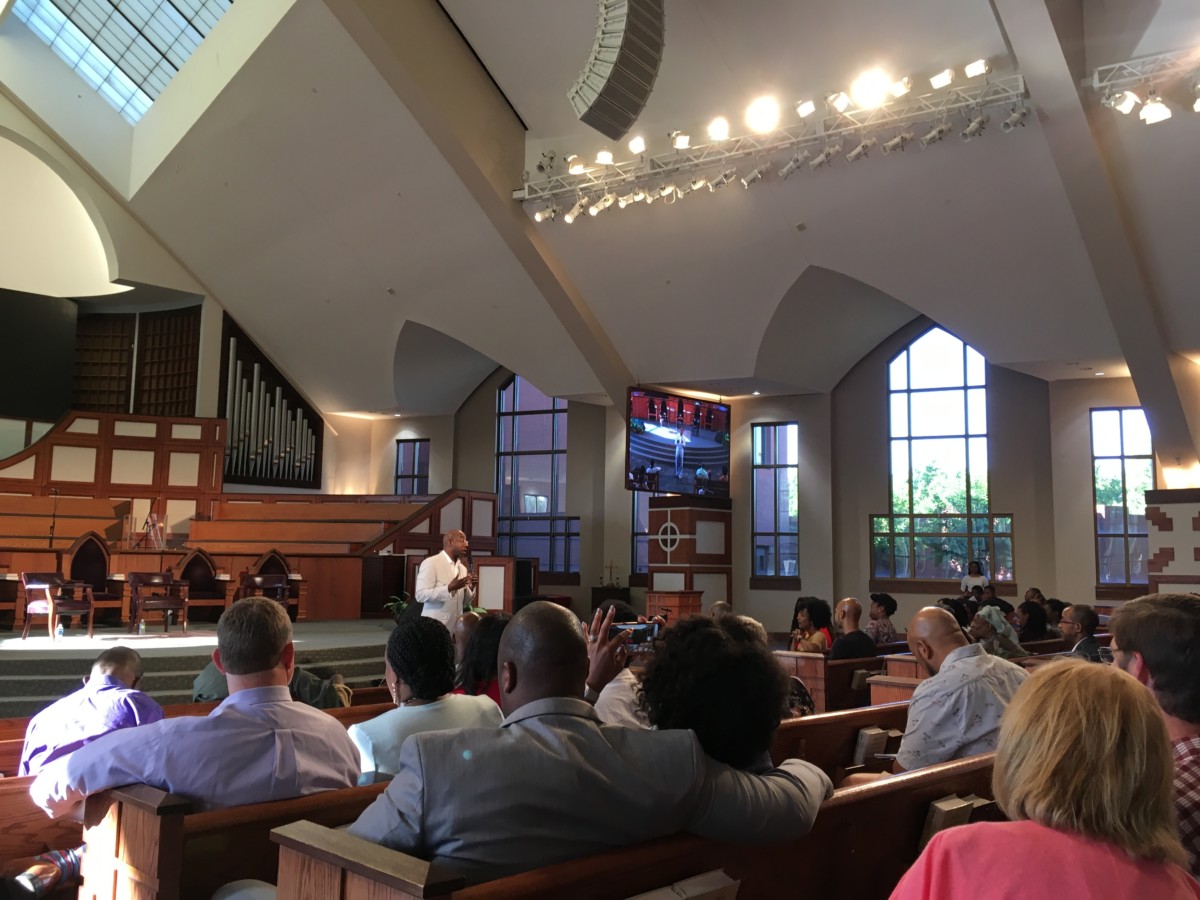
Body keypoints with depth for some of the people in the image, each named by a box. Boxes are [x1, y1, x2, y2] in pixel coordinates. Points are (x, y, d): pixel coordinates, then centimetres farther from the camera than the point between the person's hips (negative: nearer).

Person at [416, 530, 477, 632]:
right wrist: (449, 588, -23)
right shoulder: (430, 563, -7)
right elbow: (421, 595, -16)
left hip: (456, 628, 6)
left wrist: (471, 588, -3)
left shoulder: (462, 568, 12)